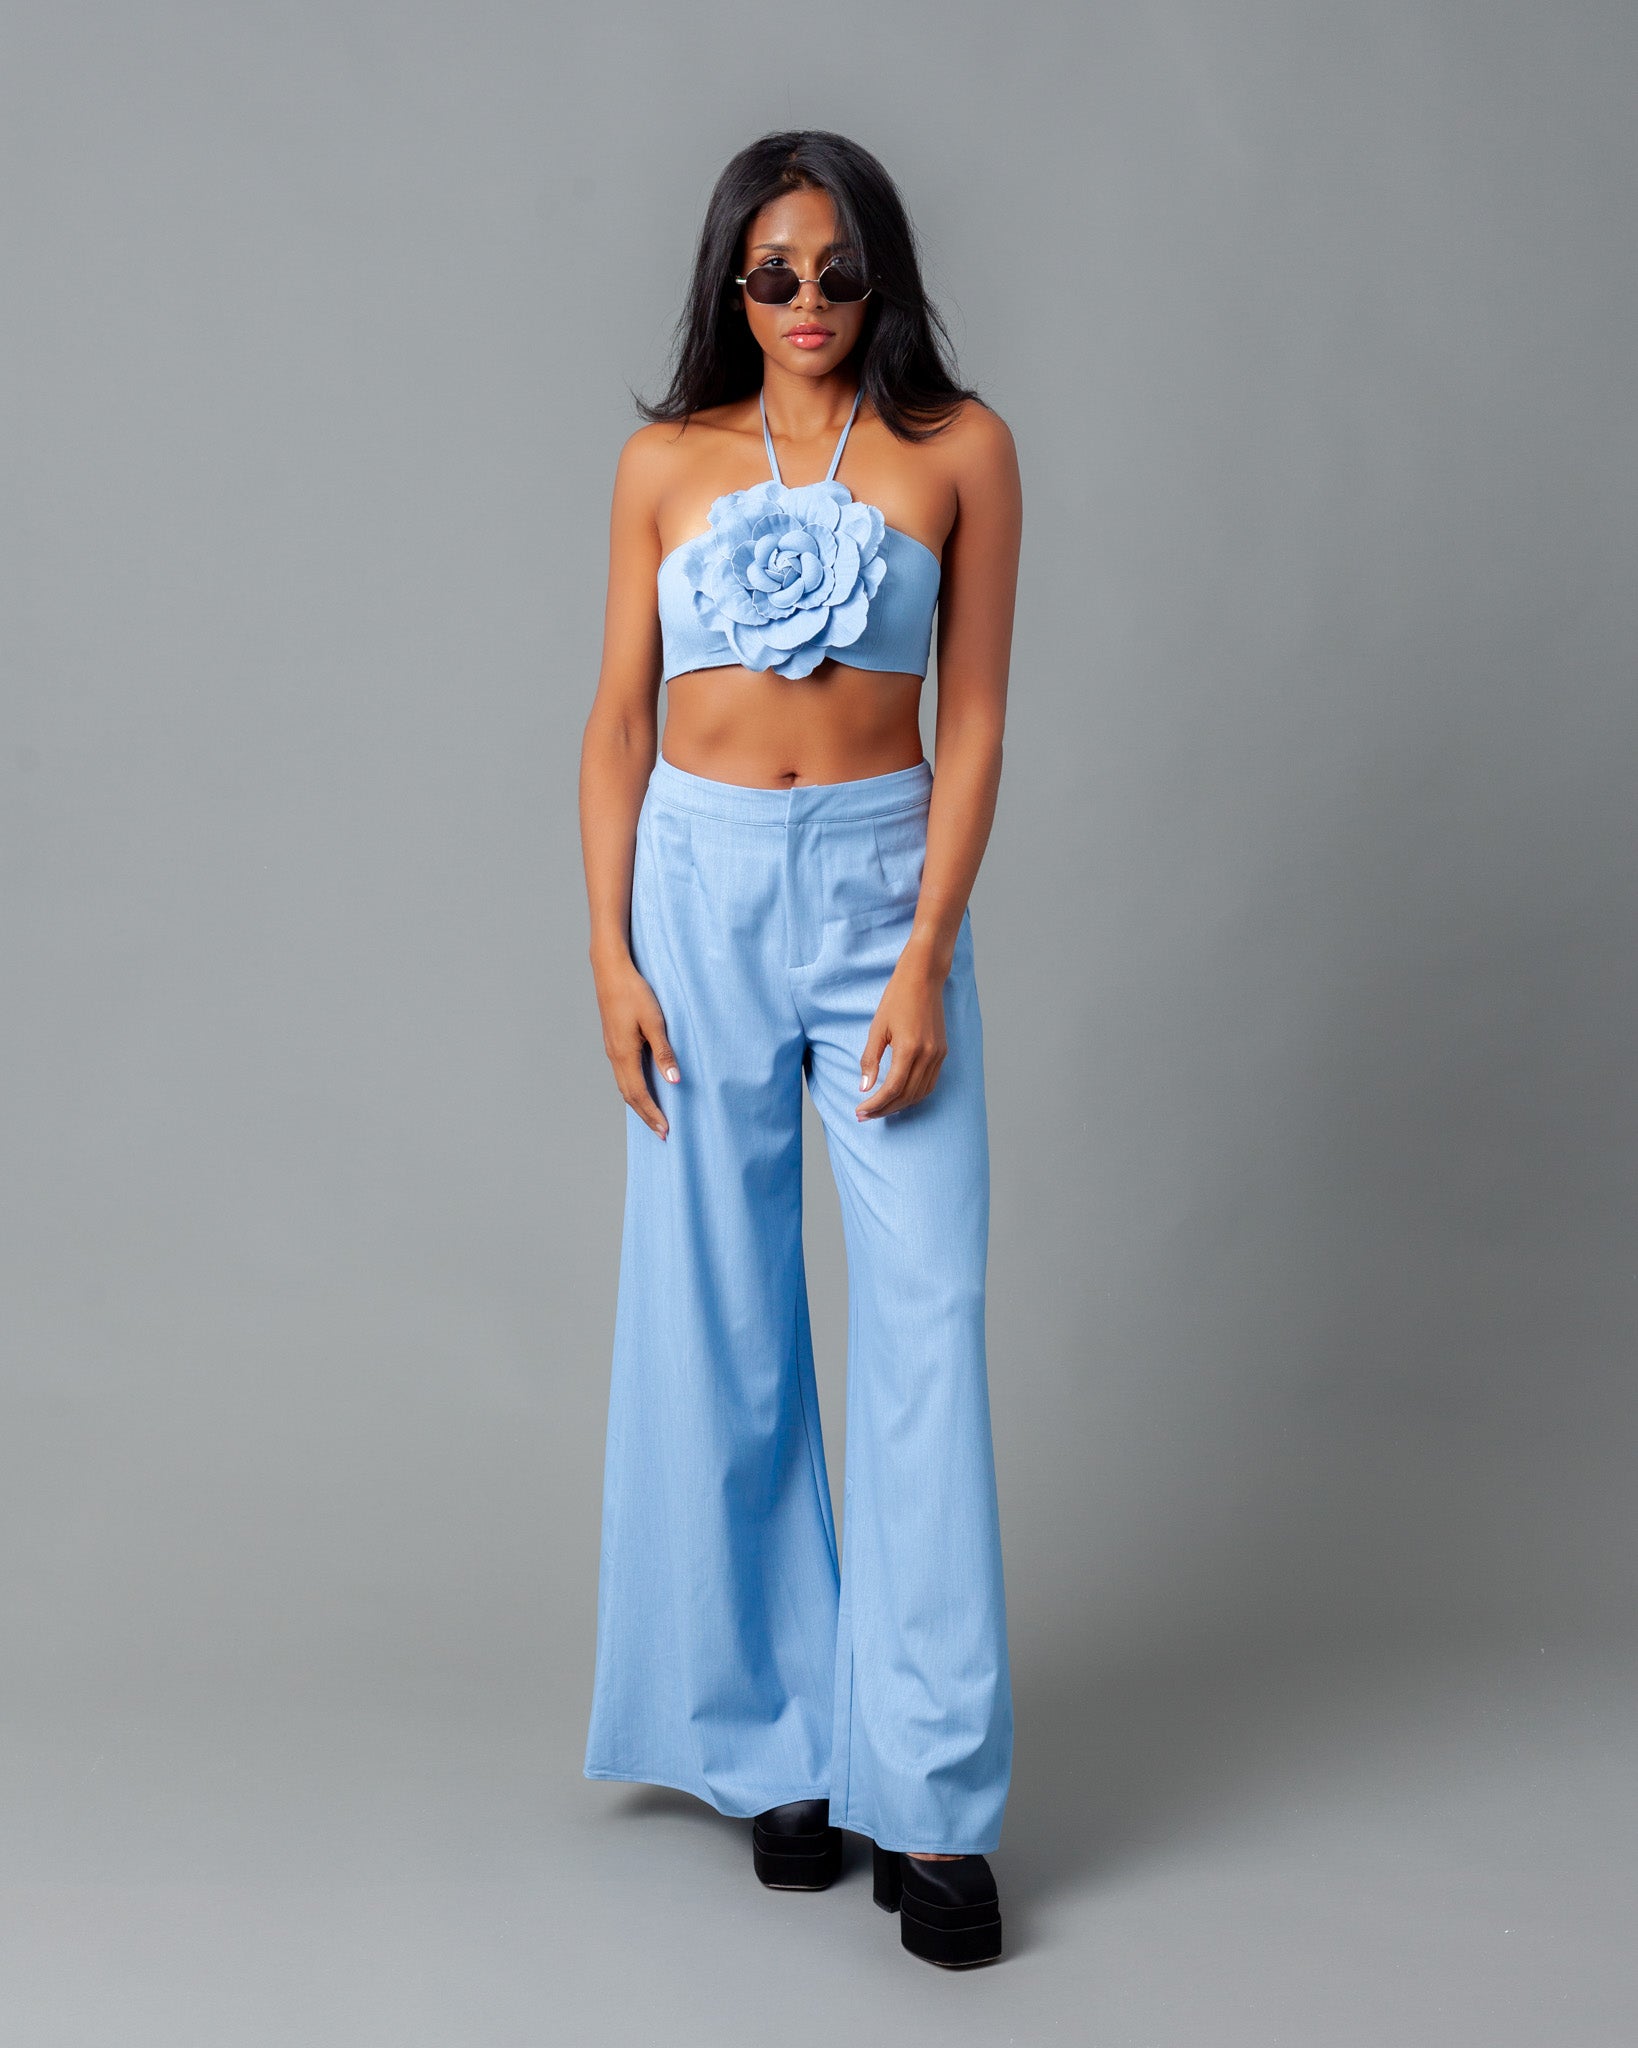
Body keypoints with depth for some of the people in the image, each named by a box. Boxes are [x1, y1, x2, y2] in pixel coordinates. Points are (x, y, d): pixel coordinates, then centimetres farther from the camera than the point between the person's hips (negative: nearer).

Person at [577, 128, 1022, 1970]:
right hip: (699, 884, 2)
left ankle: (933, 1798, 1)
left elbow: (973, 713, -1)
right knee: (718, 1328, 4)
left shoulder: (958, 448, 3)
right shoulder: (667, 461, 8)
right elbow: (619, 718, 7)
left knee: (923, 1329, -6)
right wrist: (611, 952, -3)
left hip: (882, 883, -1)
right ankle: (776, 1744, 18)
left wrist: (927, 958, -10)